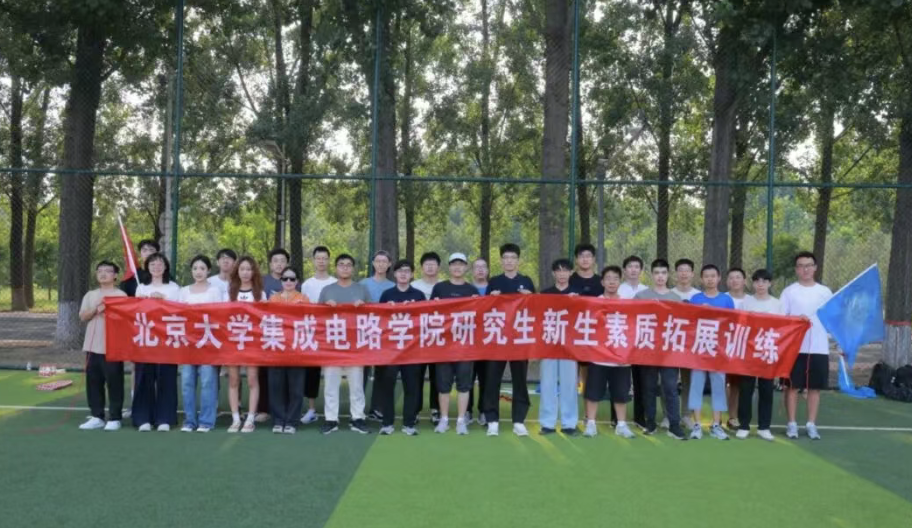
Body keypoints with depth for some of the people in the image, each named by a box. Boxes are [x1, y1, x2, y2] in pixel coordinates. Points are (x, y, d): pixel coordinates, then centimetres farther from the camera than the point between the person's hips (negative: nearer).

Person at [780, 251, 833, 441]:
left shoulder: (825, 292, 10)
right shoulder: (789, 291, 1)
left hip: (819, 347, 3)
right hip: (795, 347, -2)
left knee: (815, 387, 7)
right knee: (793, 386, 2)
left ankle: (811, 424, 15)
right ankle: (792, 424, 11)